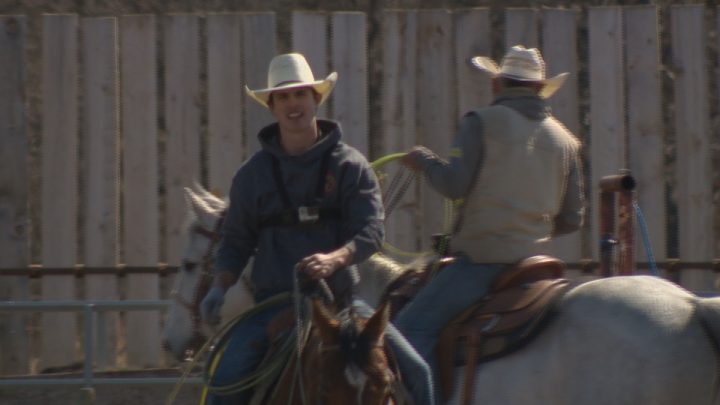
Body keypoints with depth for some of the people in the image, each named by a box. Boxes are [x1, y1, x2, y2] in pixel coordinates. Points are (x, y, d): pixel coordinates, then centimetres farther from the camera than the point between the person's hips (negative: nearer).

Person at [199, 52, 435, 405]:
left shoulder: (350, 165, 3)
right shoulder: (254, 173, 7)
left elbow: (371, 231, -8)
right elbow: (236, 242, 12)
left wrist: (335, 259, -28)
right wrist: (220, 288, -7)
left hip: (339, 299, 0)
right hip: (274, 303, 0)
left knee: (414, 372, -12)